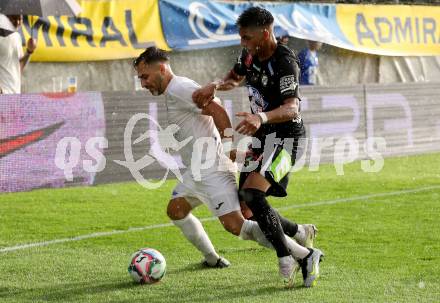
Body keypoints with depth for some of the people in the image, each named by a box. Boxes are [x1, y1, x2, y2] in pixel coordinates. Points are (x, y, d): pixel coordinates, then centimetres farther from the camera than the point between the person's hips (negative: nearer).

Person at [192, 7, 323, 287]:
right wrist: (214, 86, -1)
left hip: (285, 136, -9)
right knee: (247, 208, 7)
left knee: (251, 193, -27)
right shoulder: (250, 56, 3)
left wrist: (261, 118, -53)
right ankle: (301, 234, 28)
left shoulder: (284, 62, -22)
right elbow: (233, 79, 22)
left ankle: (285, 255, -16)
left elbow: (292, 109, -33)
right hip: (262, 137, 9)